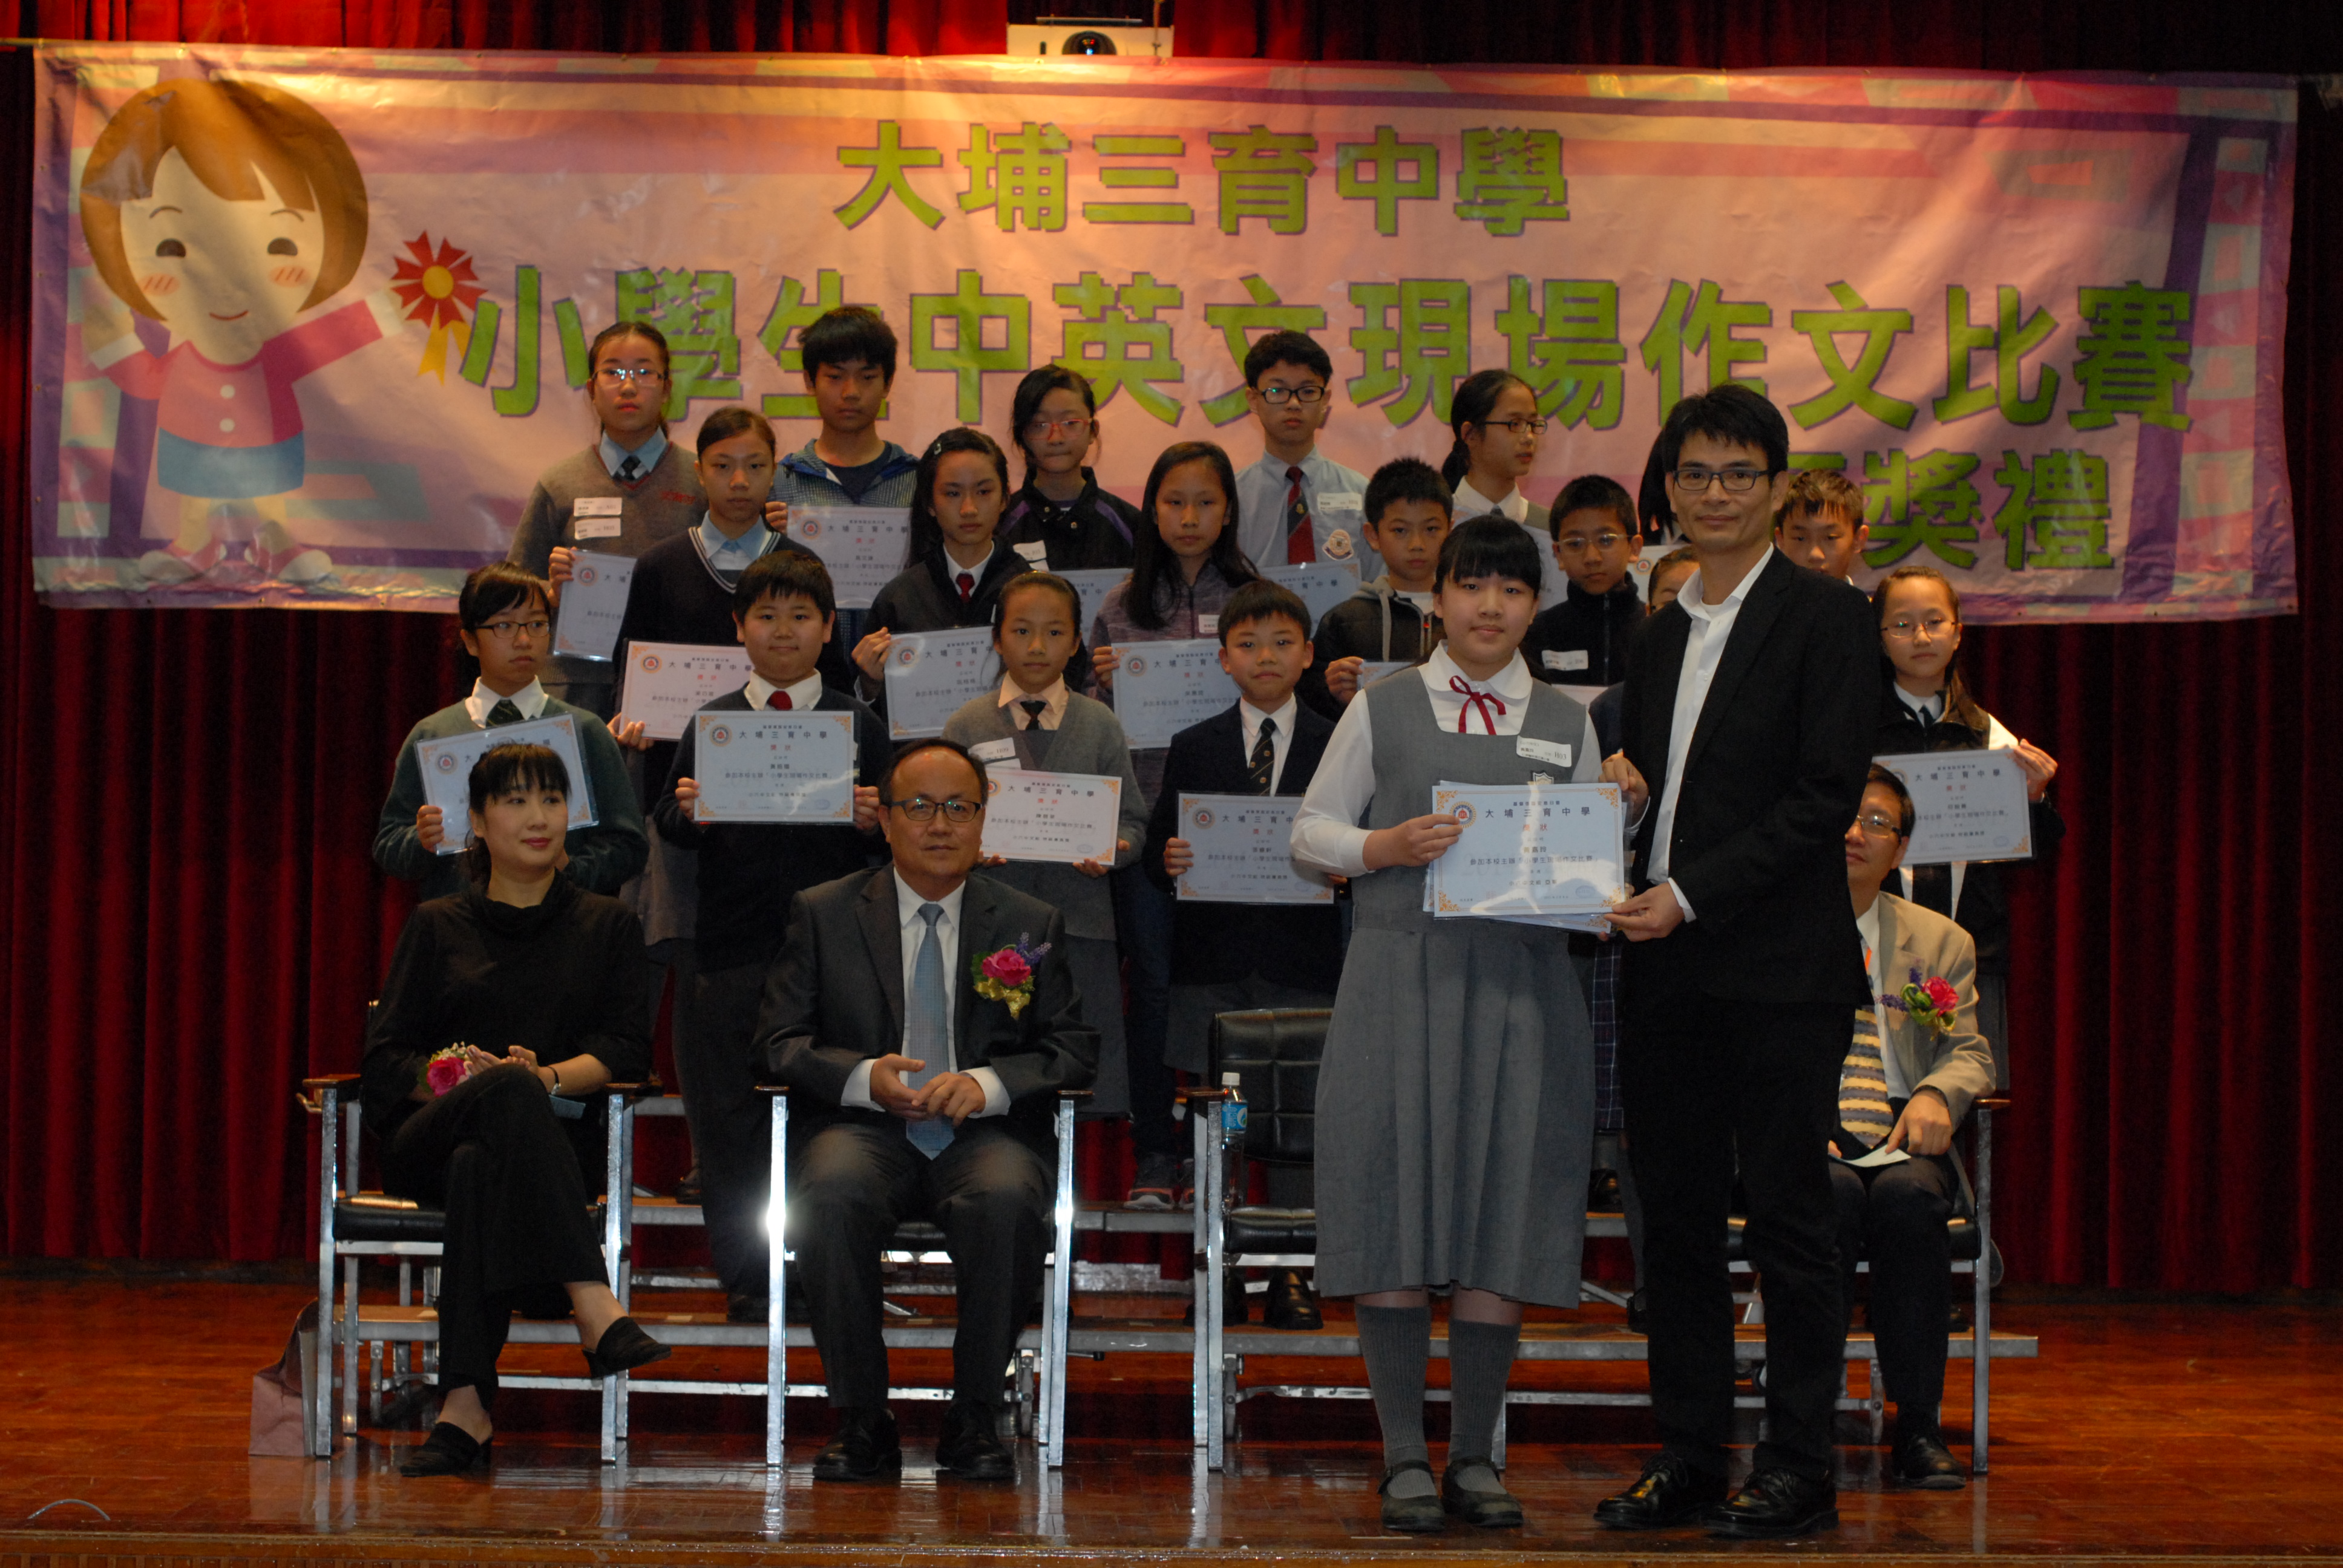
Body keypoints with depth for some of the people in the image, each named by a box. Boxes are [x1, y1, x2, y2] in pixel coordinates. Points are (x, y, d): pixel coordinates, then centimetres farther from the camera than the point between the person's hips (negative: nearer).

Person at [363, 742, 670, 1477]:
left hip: (554, 1140, 0)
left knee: (479, 1166, -39)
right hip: (426, 1143, 0)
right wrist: (451, 1075, -13)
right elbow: (384, 1061, 10)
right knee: (509, 1093, -38)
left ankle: (465, 1409, -51)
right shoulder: (436, 927, 20)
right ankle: (596, 1313, -53)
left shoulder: (607, 927, 20)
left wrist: (551, 1076, -15)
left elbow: (626, 1051, 6)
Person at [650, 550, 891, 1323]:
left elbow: (886, 841, 5)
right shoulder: (711, 724, 9)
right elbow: (668, 827, 5)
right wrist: (684, 814, -17)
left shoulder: (859, 725, 8)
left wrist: (874, 822, -17)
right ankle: (744, 1280, 11)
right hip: (730, 949, 1)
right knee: (728, 1118, 2)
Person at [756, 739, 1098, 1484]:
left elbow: (1075, 1050, 8)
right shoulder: (822, 913, 11)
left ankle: (974, 1421, -19)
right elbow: (779, 1039, 6)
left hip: (984, 1132, 0)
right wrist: (864, 1077, -14)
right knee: (834, 1192, -36)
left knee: (1007, 1199, -35)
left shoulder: (1031, 925, 13)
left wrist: (988, 1083, -12)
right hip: (864, 1127, 0)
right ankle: (861, 1422, -22)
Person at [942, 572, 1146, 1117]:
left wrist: (1114, 849, -14)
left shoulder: (1100, 725, 9)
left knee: (1095, 1081, 0)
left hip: (1081, 926, 0)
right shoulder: (966, 726, 7)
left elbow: (1133, 820, 7)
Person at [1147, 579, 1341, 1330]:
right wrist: (1168, 861, -15)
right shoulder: (1193, 748, 9)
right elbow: (1157, 854, 6)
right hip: (1212, 957, 1)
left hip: (1302, 959, -1)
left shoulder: (1334, 746, 6)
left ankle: (1290, 1273, 6)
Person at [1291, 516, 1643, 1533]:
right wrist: (1387, 847, -10)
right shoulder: (1383, 709, 9)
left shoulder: (1567, 725, 14)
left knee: (1504, 1212, 0)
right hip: (1401, 976, -2)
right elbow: (1310, 831, 9)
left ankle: (1473, 1458, 8)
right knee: (1399, 1207, -3)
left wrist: (1625, 810, -5)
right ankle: (1405, 1458, 5)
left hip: (1522, 983, 2)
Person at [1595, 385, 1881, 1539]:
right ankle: (1688, 1456, 15)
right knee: (1676, 1218, 8)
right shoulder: (1660, 634, 18)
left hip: (1780, 967, -6)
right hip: (1667, 969, 7)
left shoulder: (1825, 618, -3)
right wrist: (1624, 891, 1)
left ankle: (1797, 1468, 4)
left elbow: (1827, 795, -11)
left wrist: (1693, 895, -16)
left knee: (1788, 1217, -2)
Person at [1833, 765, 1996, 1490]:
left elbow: (1969, 1053, 12)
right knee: (1835, 1193, -37)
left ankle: (1919, 1430, -27)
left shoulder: (1942, 941, 20)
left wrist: (1937, 1094, -13)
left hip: (1901, 1138, 2)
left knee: (1910, 1196, -34)